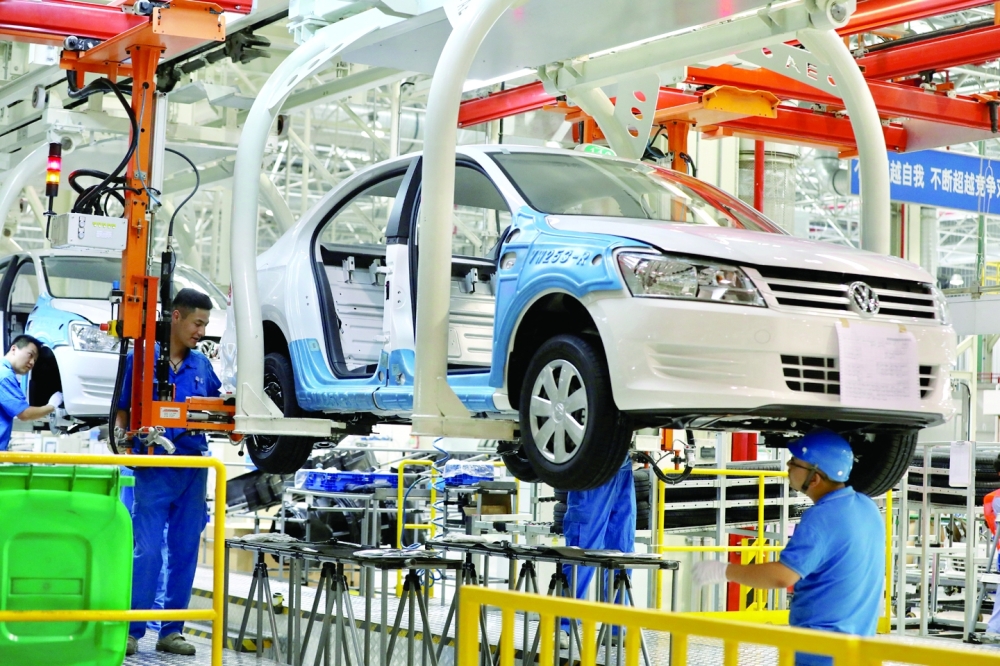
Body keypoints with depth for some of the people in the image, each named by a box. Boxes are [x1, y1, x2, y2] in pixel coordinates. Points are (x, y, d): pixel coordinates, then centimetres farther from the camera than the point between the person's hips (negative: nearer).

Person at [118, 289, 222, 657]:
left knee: (185, 551, 7)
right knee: (148, 552, -7)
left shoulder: (202, 364, 10)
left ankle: (172, 629, 15)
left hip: (194, 468, 5)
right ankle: (132, 629, 3)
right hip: (154, 470, -5)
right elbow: (122, 412, 0)